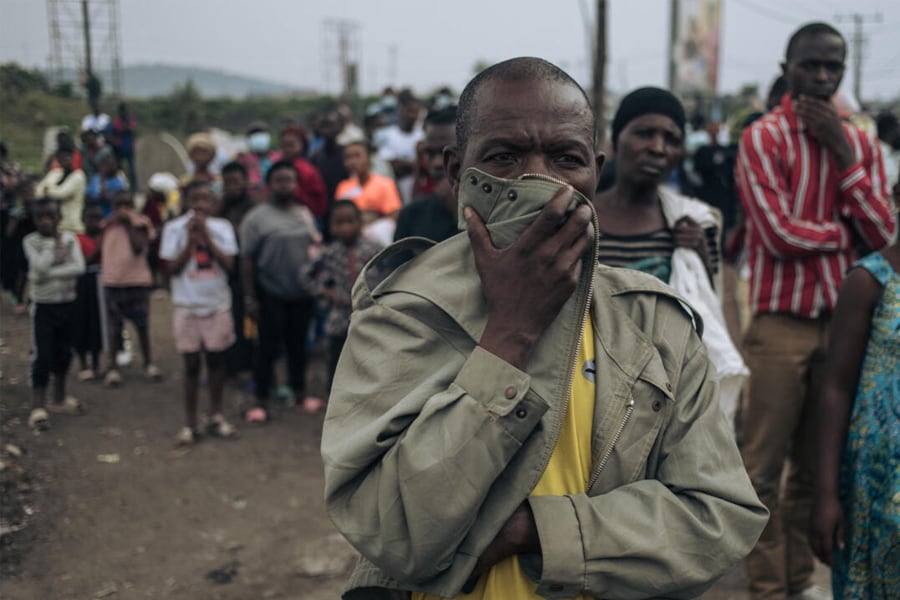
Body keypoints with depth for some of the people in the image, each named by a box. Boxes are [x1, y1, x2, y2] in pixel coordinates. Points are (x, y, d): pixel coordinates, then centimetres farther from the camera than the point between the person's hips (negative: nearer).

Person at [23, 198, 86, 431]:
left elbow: (79, 267, -15)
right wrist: (55, 243, -13)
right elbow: (40, 266, -23)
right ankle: (38, 407, -2)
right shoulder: (30, 241, -7)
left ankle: (59, 399, 30)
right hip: (43, 306, -3)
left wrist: (50, 274, -21)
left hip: (67, 304, 4)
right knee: (42, 357, -7)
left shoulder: (70, 238, -1)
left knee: (63, 353, 15)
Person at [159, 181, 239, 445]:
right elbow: (173, 268, -6)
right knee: (191, 364, 3)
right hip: (187, 305, -1)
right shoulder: (174, 228, -2)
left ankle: (215, 416, 22)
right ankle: (190, 423, 13)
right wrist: (191, 238, -13)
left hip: (218, 304, 1)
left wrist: (206, 235, -13)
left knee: (216, 359, 9)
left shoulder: (222, 227, 1)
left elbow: (228, 263, -9)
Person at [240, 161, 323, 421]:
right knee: (268, 348, 0)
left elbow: (316, 244, 19)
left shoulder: (305, 214, 10)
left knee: (298, 345, 14)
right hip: (271, 295, -5)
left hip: (302, 292, 5)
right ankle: (261, 402, 11)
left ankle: (300, 393, 28)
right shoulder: (256, 218, -6)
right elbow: (247, 260, -7)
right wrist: (249, 297, -10)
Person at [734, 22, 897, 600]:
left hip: (844, 320, 5)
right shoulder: (763, 137, -5)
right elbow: (780, 233, -15)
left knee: (817, 464, 13)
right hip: (781, 323, -5)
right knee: (765, 466, -1)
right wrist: (847, 231, -1)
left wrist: (843, 153, -6)